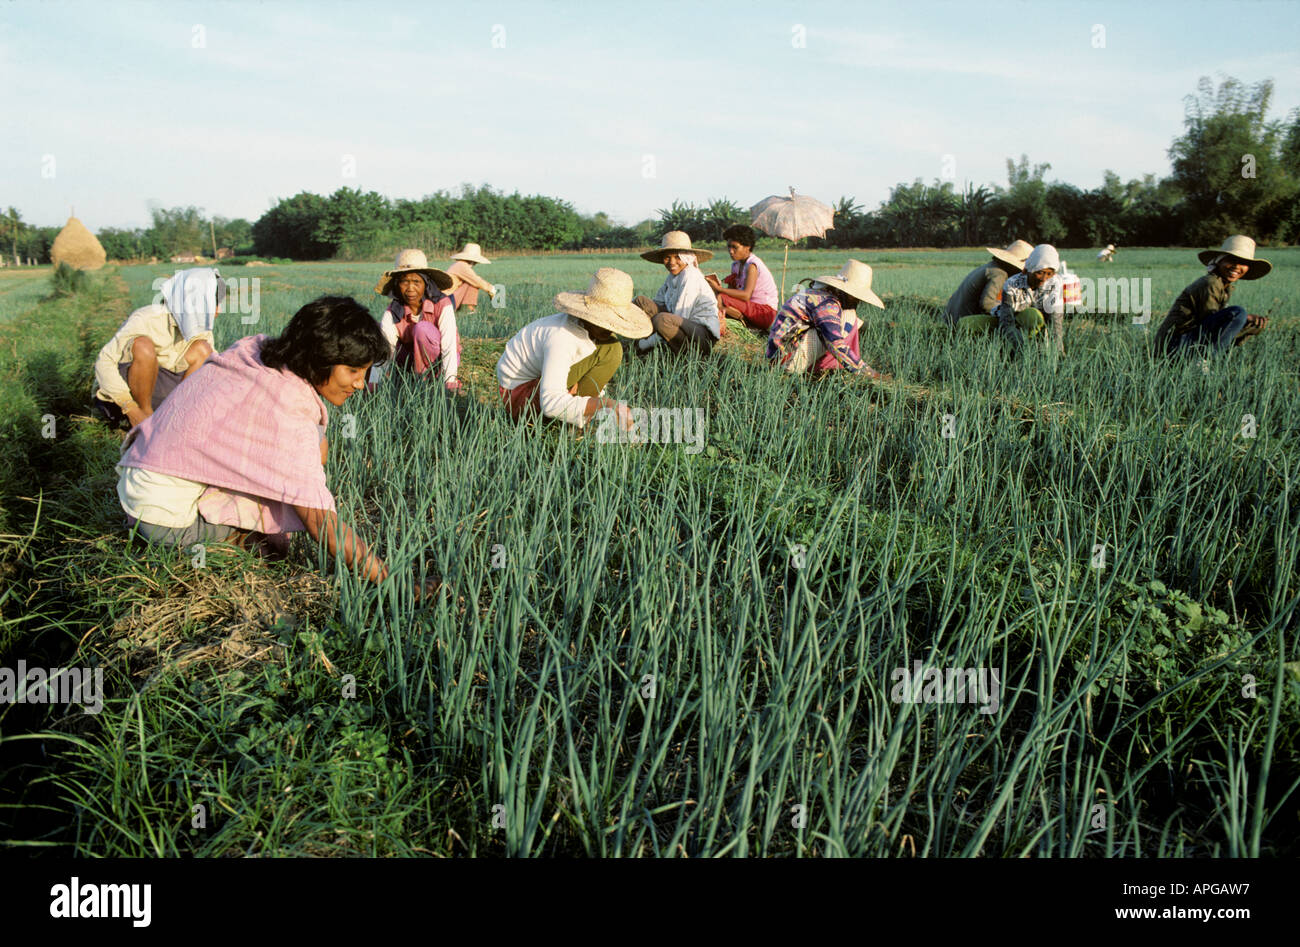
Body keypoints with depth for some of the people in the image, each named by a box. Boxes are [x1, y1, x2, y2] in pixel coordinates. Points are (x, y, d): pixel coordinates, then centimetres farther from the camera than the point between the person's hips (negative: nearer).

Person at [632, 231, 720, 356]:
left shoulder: (690, 277, -17)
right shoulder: (673, 275, 9)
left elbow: (680, 318, -20)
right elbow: (658, 303, 15)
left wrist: (645, 344, -18)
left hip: (704, 336, -9)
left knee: (662, 319, -38)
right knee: (640, 301, 4)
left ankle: (686, 353, -12)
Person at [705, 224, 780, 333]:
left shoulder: (752, 265, -15)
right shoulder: (736, 265, 11)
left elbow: (746, 295, -26)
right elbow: (731, 289, 6)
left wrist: (719, 288, -26)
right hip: (753, 307, 9)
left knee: (719, 299, -24)